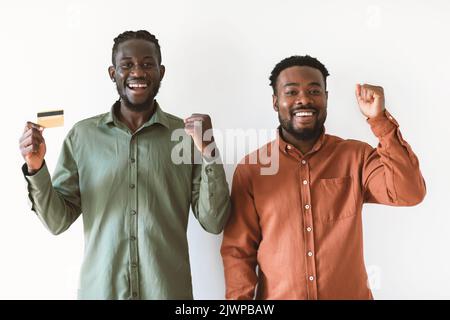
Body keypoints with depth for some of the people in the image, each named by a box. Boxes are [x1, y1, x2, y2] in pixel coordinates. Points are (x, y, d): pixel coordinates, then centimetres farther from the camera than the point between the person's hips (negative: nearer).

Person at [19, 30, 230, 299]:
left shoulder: (187, 135, -7)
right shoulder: (82, 135, -3)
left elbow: (214, 223, -9)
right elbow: (58, 221, 0)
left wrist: (208, 152, -20)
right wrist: (36, 169, -15)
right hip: (99, 289, 1)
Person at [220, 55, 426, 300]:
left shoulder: (355, 156, -4)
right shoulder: (250, 169, -8)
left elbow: (409, 193, -17)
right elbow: (238, 250, -5)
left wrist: (379, 120, -22)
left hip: (351, 295, 1)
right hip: (277, 297, 0)